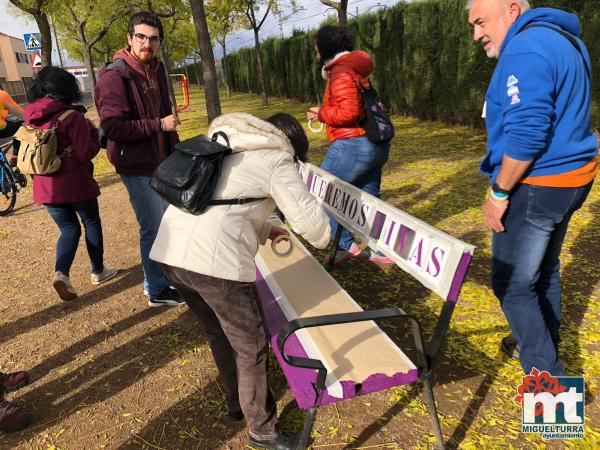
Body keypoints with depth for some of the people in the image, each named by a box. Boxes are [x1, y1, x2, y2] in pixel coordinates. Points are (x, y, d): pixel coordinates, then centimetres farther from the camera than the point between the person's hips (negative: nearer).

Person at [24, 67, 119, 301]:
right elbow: (86, 154, -15)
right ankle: (98, 271, 26)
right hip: (75, 185, -5)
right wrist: (93, 132, 0)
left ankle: (61, 272, -4)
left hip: (45, 188, 5)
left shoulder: (31, 118, 4)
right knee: (92, 224, 16)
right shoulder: (72, 116, -14)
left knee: (69, 228, 18)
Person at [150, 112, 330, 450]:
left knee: (220, 334, 26)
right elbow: (310, 219, -2)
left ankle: (237, 402, 46)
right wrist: (324, 238, 20)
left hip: (170, 251, 9)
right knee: (251, 347, 11)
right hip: (214, 260, -8)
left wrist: (264, 229, 31)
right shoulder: (276, 160, 3)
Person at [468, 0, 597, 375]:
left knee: (512, 284, 0)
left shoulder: (525, 49, -18)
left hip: (537, 186, -10)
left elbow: (526, 134, -26)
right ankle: (543, 343, 41)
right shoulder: (566, 40, 14)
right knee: (545, 269, 23)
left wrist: (498, 193, -18)